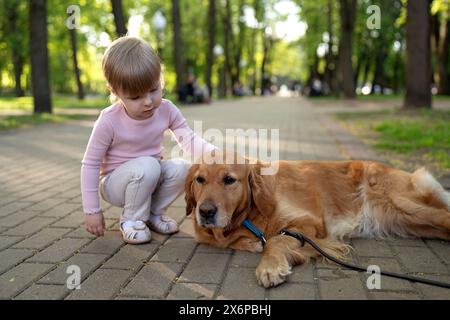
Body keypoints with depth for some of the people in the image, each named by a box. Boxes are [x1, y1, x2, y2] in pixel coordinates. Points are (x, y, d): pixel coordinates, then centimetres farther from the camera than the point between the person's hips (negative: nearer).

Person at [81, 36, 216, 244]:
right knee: (147, 166, -34)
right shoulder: (109, 121, -24)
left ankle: (153, 212, 1)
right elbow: (90, 165, -17)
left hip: (149, 179, 5)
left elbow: (188, 139, -13)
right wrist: (92, 210, -17)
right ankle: (131, 219, -10)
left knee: (181, 168, -23)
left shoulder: (166, 110, -13)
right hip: (114, 183, -4)